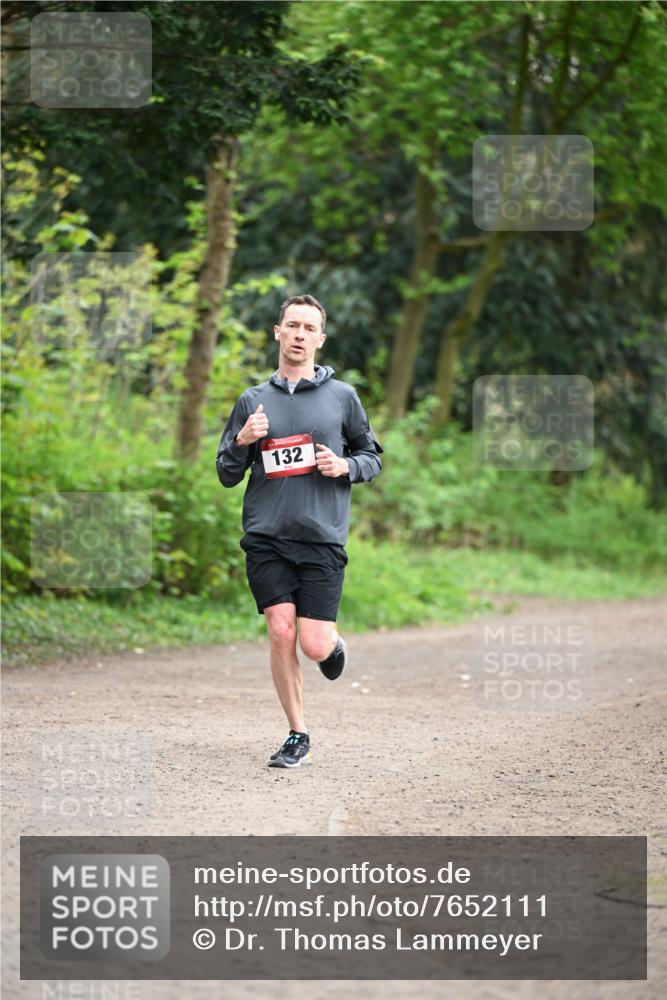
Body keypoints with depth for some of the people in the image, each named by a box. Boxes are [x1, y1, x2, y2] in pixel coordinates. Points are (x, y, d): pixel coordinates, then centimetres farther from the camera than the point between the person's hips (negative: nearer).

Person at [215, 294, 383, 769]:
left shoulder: (342, 396, 6)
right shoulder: (253, 400, 10)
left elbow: (373, 457, 14)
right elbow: (227, 475, 13)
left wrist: (346, 466, -7)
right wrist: (243, 441, -7)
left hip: (323, 538, -1)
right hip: (266, 538, 1)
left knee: (313, 644, -8)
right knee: (281, 633, -8)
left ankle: (334, 642, 30)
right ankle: (298, 736, 7)